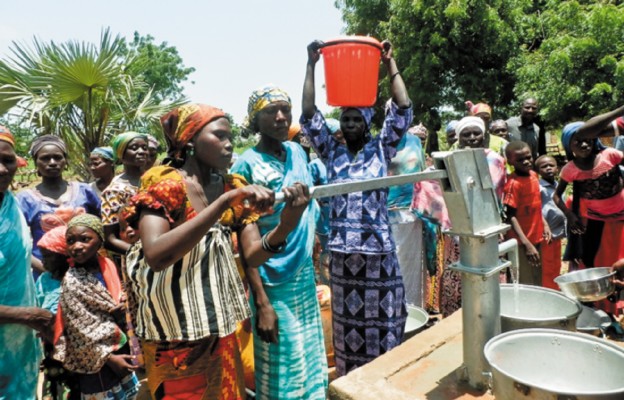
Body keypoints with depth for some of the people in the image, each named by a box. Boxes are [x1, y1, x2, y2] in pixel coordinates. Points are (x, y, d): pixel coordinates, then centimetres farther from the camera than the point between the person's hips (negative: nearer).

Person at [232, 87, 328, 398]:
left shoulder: (297, 151, 5)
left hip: (306, 277, 6)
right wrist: (261, 302, -17)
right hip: (273, 284, -6)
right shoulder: (246, 166, -13)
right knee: (283, 372, 7)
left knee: (311, 363, 18)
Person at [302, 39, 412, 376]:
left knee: (383, 325, 6)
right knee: (347, 324, 12)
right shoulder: (332, 152, 8)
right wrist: (311, 65, -2)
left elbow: (403, 111, -4)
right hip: (343, 251, 2)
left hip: (379, 249, -1)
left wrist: (390, 64, -4)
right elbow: (309, 117, 0)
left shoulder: (380, 149, 5)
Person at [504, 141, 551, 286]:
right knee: (525, 285, 3)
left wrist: (544, 224, 7)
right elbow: (511, 216, -21)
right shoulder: (513, 184, -19)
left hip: (536, 238, 8)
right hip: (521, 243, -8)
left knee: (537, 283, 20)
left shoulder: (533, 175, 4)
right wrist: (527, 244, -24)